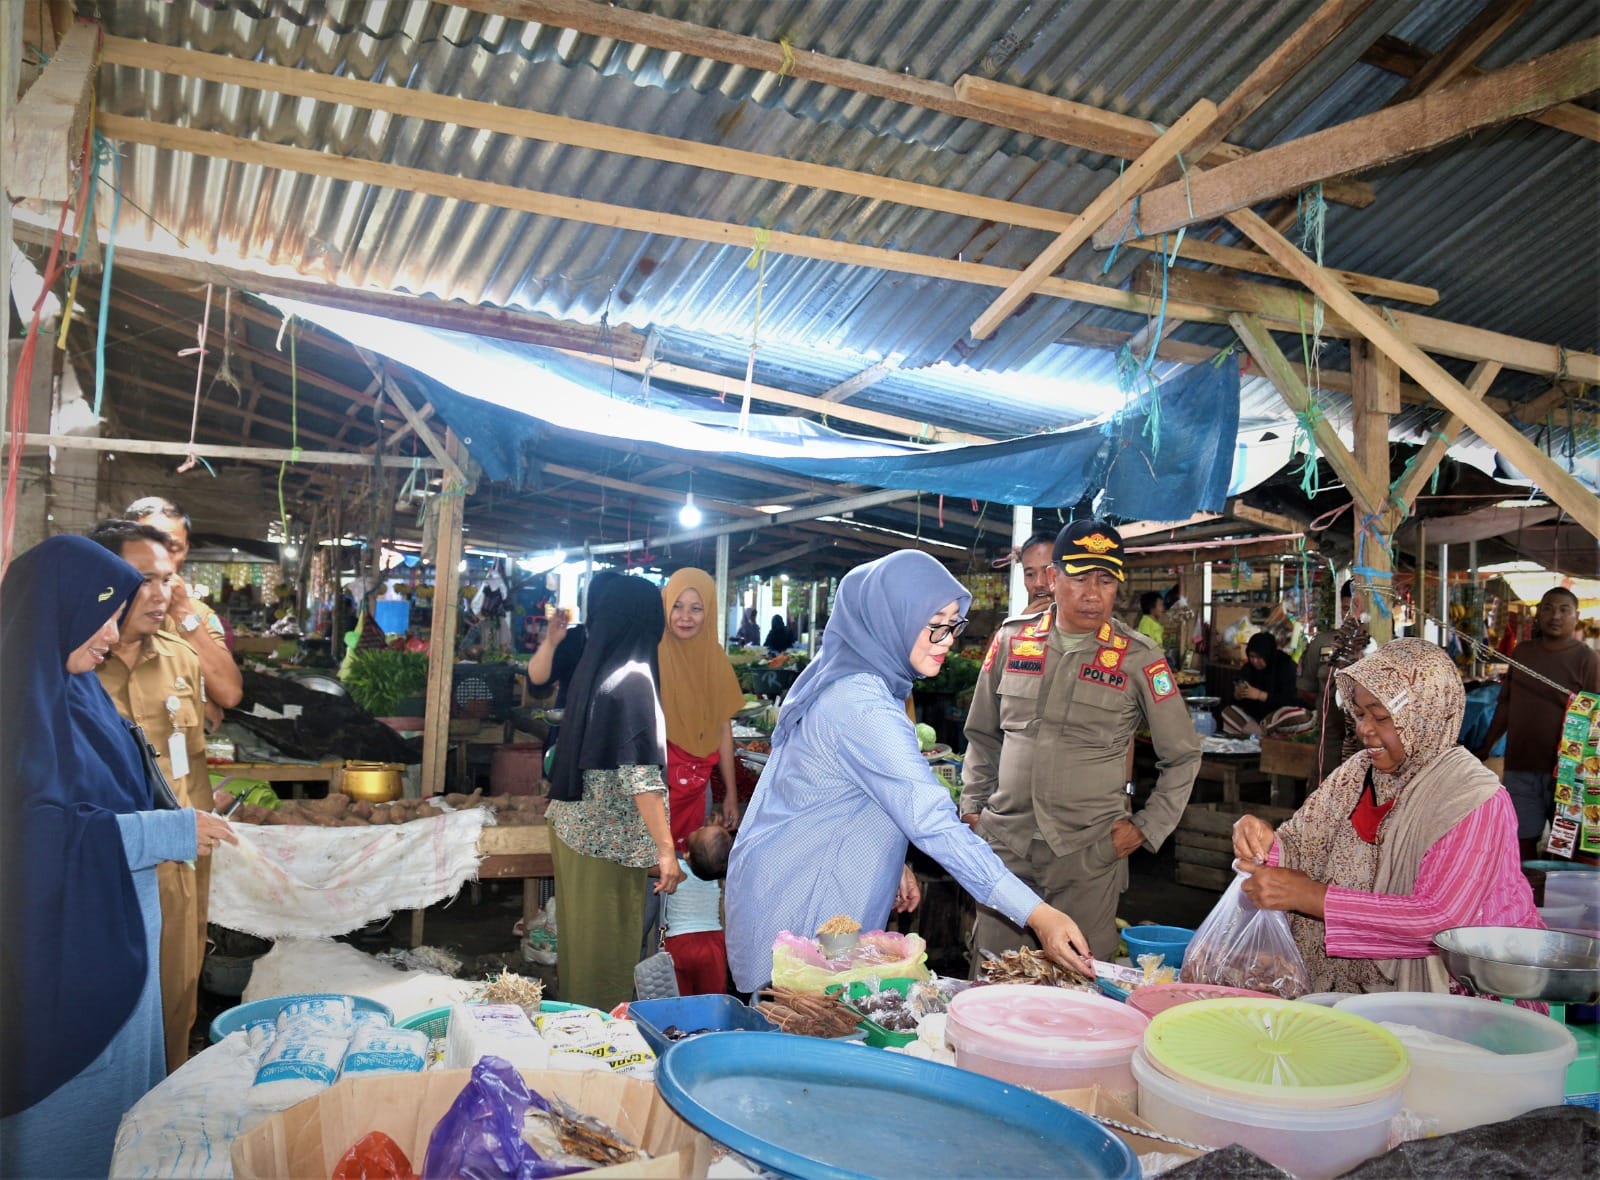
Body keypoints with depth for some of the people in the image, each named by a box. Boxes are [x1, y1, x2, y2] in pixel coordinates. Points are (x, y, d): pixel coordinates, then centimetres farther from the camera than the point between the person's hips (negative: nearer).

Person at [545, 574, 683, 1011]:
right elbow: (640, 773, -22)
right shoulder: (634, 678, -18)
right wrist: (665, 848, -22)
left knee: (580, 934, 19)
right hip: (611, 835, -8)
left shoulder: (592, 668, 5)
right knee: (609, 944, 5)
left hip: (573, 823, 8)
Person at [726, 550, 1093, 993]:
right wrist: (1037, 915, -31)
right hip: (804, 904, -10)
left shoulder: (842, 679, 6)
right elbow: (933, 822, -30)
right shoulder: (862, 706, -25)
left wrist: (892, 861, 12)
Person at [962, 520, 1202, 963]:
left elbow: (1183, 755, 9)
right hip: (1004, 841, 2)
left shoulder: (1138, 660, -1)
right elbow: (983, 735, 17)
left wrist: (1147, 827, 2)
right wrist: (972, 806, 11)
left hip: (1089, 851, -2)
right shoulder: (1012, 640, 6)